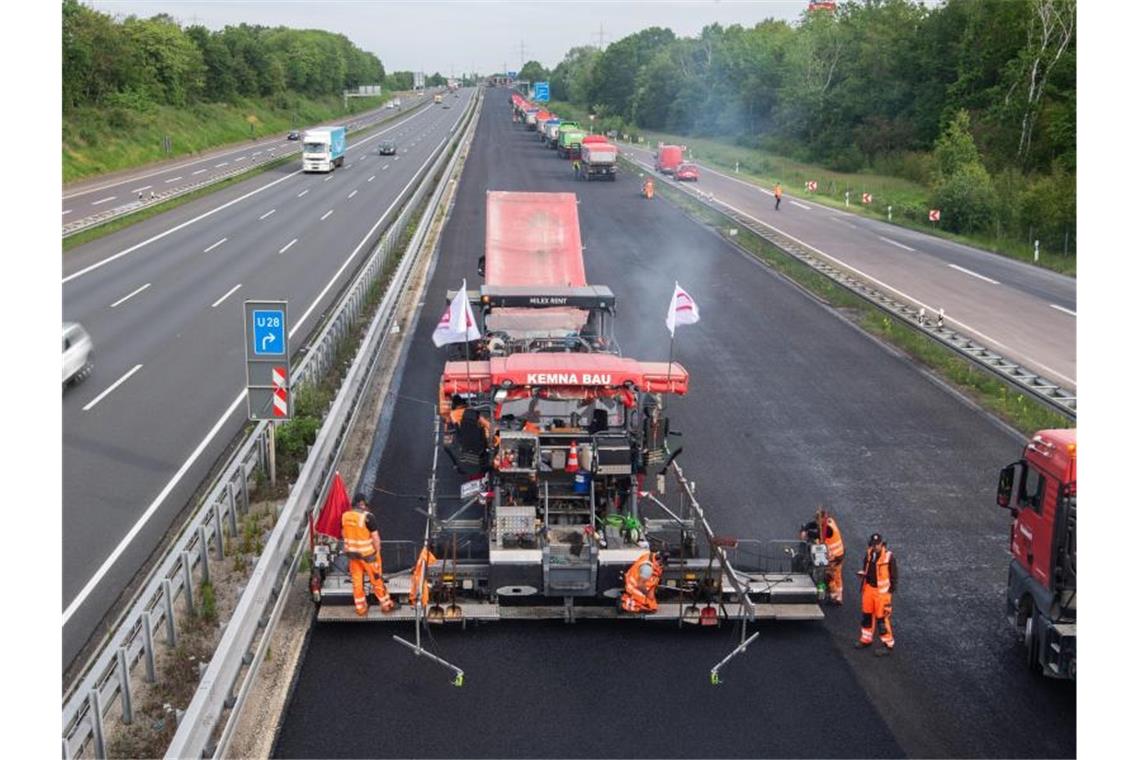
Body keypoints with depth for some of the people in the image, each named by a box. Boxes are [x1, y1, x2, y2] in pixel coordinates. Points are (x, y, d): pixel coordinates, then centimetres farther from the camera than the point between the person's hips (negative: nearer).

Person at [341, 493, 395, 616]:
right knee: (376, 579, 10)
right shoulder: (367, 517, -21)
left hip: (352, 553, 5)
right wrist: (377, 551, -3)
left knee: (357, 581, 15)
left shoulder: (345, 516, -3)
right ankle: (386, 604, 22)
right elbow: (375, 537, -18)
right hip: (367, 554, -5)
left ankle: (361, 608, 24)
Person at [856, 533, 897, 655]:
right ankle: (866, 640, 32)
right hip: (869, 588, 7)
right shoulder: (869, 554, 3)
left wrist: (892, 591, -9)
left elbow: (894, 575, -9)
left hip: (882, 591, -6)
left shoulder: (888, 556, -16)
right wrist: (862, 573, -4)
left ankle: (888, 645, 9)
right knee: (867, 615, 16)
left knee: (882, 618, -3)